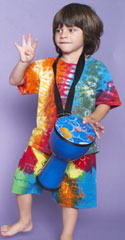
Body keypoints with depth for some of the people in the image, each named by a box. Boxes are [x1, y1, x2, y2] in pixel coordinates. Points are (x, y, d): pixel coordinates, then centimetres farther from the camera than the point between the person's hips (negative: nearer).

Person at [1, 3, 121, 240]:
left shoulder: (96, 69, -5)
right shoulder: (46, 67, 0)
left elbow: (105, 101, 0)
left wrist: (93, 119, -19)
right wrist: (25, 62, -16)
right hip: (43, 138, 3)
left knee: (72, 190, 9)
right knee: (24, 176, 13)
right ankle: (25, 221, 40)